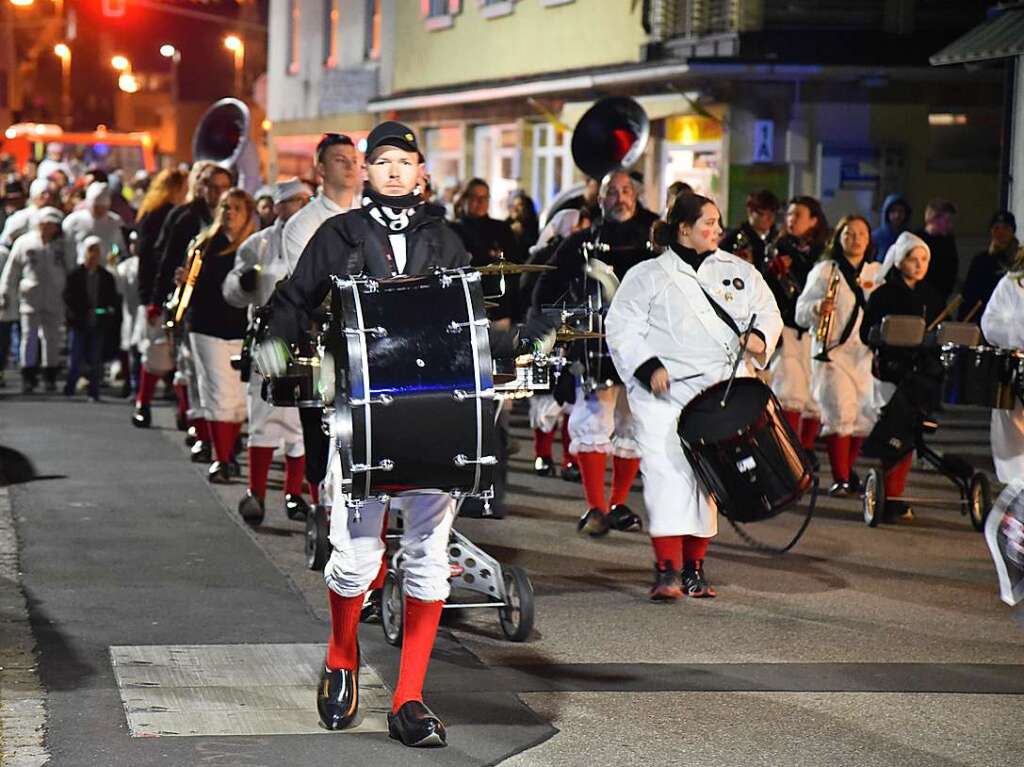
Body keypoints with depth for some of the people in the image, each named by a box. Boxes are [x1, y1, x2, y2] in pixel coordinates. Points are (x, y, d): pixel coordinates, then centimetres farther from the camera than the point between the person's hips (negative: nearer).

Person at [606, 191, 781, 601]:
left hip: (720, 391, 4)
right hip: (663, 395, -4)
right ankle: (667, 569, -18)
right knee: (667, 472, -15)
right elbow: (621, 328, -1)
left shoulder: (738, 272, 14)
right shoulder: (647, 276, 3)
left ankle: (694, 567, 13)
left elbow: (768, 311, 17)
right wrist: (648, 367, -14)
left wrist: (760, 336, -5)